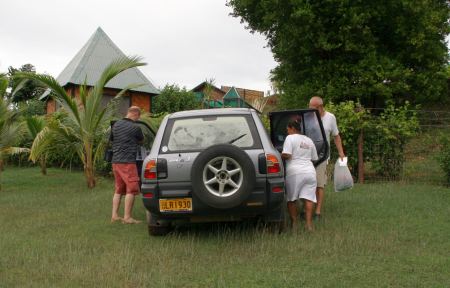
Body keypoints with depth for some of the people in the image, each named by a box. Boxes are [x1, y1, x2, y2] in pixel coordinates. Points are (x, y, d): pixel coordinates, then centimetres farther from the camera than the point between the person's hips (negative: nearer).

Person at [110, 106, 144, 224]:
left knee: (118, 190, 15)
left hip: (115, 161, 7)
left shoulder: (116, 125, 8)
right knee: (131, 189, -2)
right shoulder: (135, 128, -10)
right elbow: (141, 140, 8)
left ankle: (114, 215, 16)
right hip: (127, 162, -7)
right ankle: (127, 217, -2)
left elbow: (111, 139, 21)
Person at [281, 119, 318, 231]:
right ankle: (309, 223, -8)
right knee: (308, 198, 1)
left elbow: (286, 155, -15)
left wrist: (279, 156, 4)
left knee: (291, 199, 8)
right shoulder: (309, 140, 20)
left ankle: (294, 222, 11)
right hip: (310, 171, 5)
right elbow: (314, 158, 23)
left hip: (295, 172, -5)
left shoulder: (290, 138, -2)